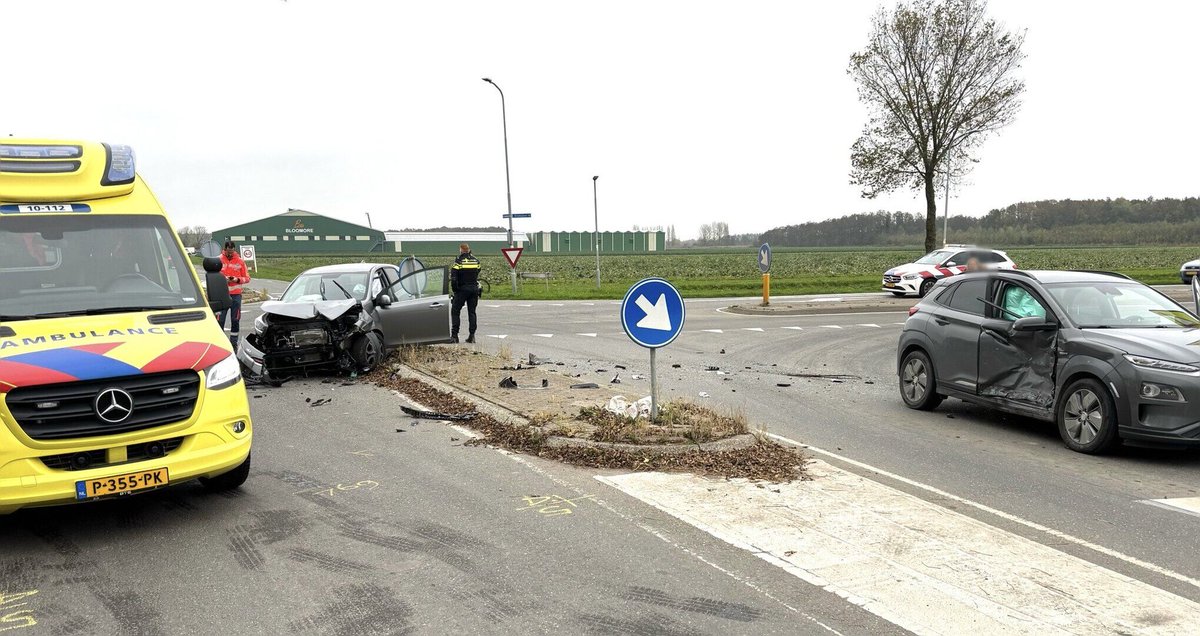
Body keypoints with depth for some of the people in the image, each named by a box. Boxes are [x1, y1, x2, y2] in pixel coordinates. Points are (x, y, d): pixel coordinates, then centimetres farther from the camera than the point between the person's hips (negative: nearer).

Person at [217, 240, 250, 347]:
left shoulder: (240, 261, 6)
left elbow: (247, 278, 8)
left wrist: (237, 279, -11)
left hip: (236, 295, 1)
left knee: (235, 320, 5)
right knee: (220, 319, -4)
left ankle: (234, 342, 13)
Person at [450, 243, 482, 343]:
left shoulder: (458, 261, -8)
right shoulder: (476, 260, 6)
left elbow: (453, 277, -11)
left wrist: (454, 289, -3)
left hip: (462, 289, -4)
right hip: (474, 289, 4)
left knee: (455, 311, 4)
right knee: (472, 312, 9)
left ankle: (454, 335, -4)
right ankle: (472, 335, 4)